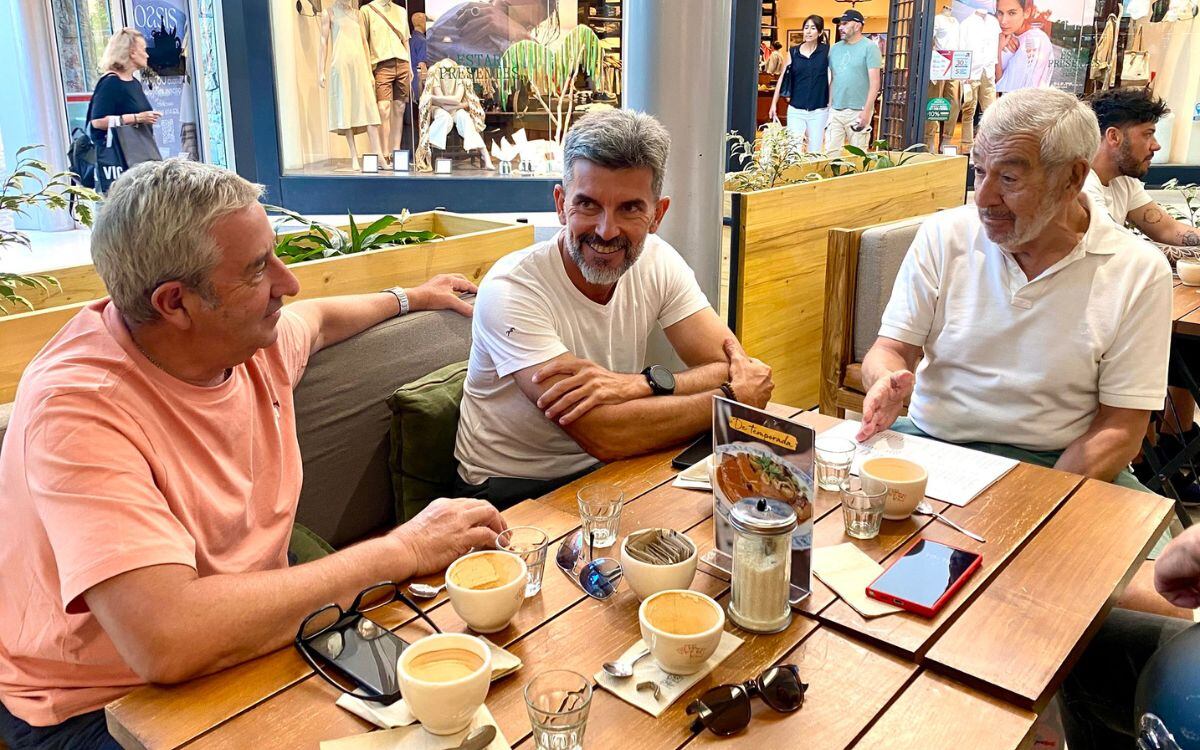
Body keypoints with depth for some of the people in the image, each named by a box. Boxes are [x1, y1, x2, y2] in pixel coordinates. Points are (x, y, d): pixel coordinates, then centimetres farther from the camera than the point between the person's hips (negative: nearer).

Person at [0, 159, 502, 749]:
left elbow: (319, 319, 20)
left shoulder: (256, 337, -6)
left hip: (259, 623, 7)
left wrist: (411, 298, 35)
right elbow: (168, 642, -40)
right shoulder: (79, 408, -29)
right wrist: (399, 551, -32)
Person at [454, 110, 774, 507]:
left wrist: (640, 383, -29)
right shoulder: (510, 291, -23)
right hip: (511, 489, -6)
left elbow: (738, 369, -12)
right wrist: (733, 394, -20)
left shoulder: (658, 262, -6)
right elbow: (604, 437, -29)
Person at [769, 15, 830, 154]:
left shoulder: (826, 50, 0)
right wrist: (774, 104, 4)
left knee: (814, 152, 5)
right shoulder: (793, 52, 5)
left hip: (819, 111, -1)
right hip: (795, 110, 1)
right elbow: (783, 78, 7)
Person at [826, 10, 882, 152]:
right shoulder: (835, 48, 13)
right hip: (834, 111, 5)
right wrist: (829, 105, 9)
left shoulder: (869, 47, -3)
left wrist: (867, 111, -16)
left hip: (858, 111, -5)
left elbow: (874, 82, -9)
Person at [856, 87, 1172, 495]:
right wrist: (886, 382, -23)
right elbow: (892, 346, 2)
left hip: (1055, 463, 0)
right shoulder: (943, 235, 0)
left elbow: (1120, 426, -4)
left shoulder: (1140, 272, -4)